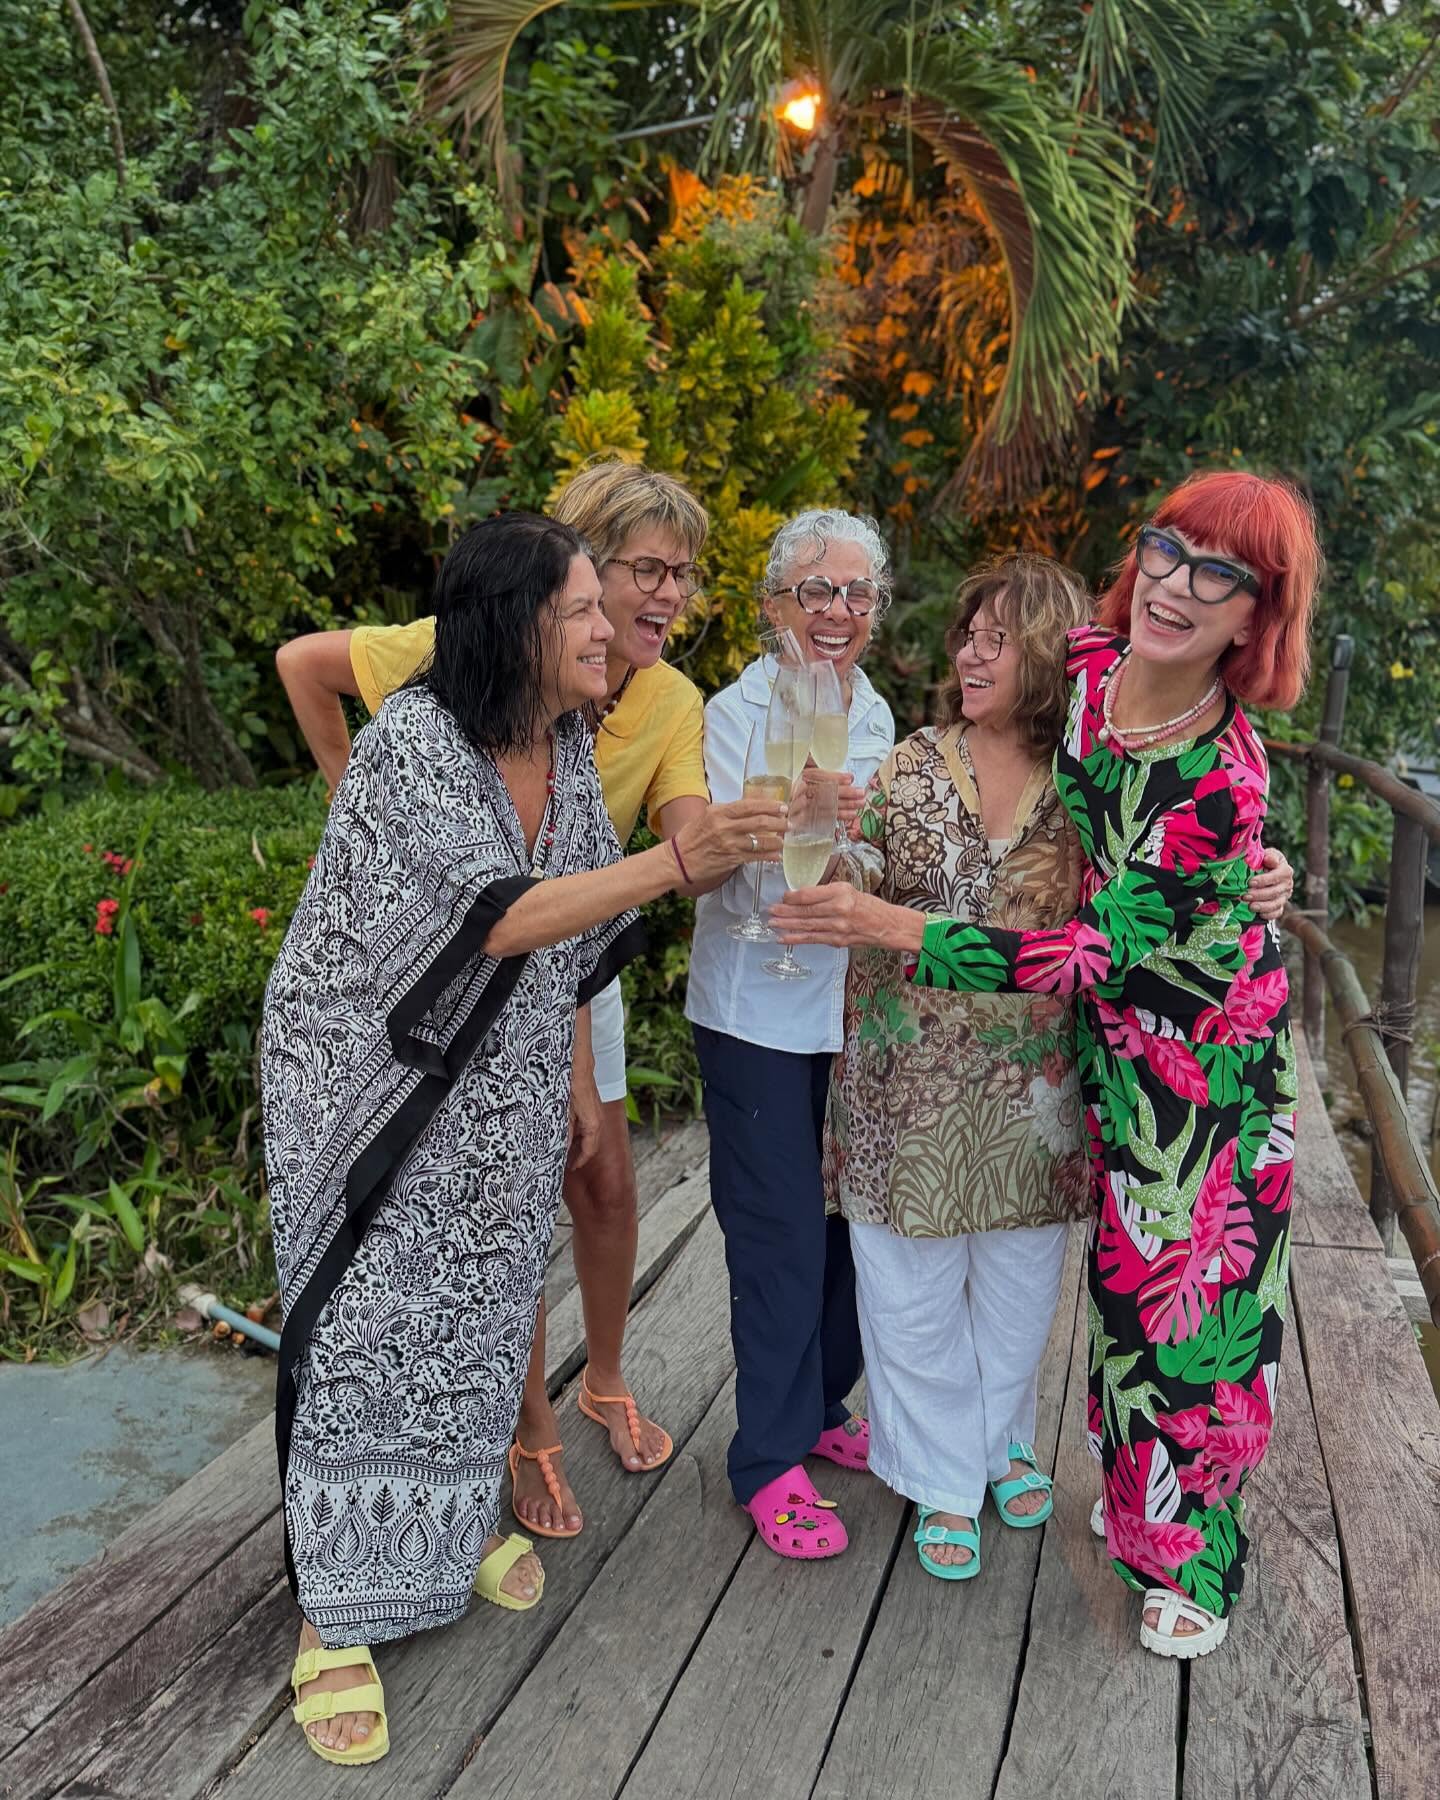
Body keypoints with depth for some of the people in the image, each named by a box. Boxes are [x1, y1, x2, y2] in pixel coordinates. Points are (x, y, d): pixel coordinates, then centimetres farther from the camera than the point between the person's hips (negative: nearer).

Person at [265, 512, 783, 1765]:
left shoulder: (568, 739, 0)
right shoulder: (413, 737, -23)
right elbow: (500, 918, -32)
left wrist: (578, 1078, 11)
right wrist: (678, 864, -40)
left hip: (504, 1087, 6)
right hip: (371, 1075, -6)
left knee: (482, 1308, 16)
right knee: (367, 1323, 1)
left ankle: (456, 1519, 40)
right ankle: (337, 1613, 18)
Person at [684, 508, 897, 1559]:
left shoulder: (875, 713, 9)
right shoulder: (738, 712, -10)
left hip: (852, 1006, 6)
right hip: (758, 1012, -6)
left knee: (849, 1216, 13)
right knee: (782, 1233, 0)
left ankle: (821, 1408, 35)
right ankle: (770, 1461, 17)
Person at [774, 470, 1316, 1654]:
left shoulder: (1225, 781, -29)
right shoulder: (1084, 665, -12)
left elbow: (1103, 950, -27)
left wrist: (895, 929, -29)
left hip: (1211, 1046, -5)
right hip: (1114, 1040, 5)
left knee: (1197, 1288, 7)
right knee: (1128, 1271, 19)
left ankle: (1193, 1558, 31)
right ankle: (1137, 1484, 43)